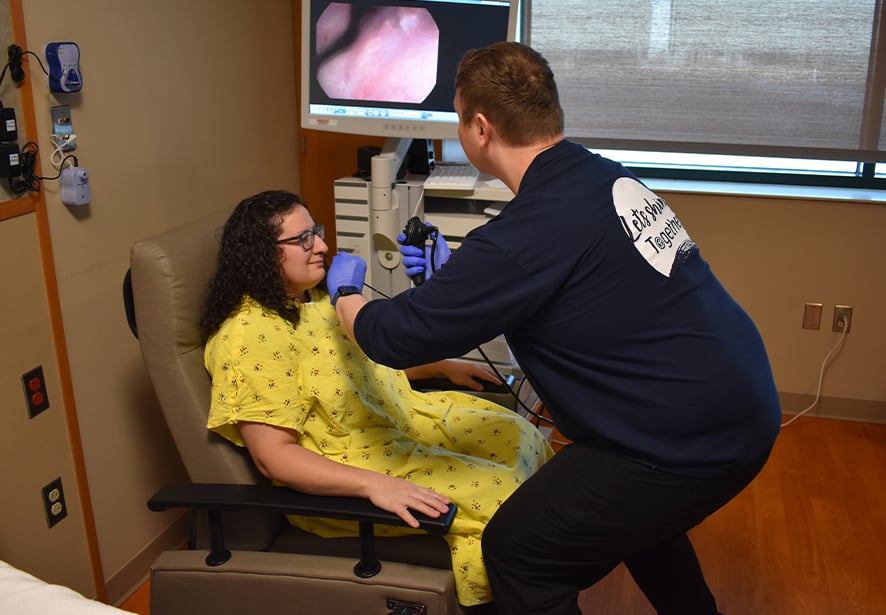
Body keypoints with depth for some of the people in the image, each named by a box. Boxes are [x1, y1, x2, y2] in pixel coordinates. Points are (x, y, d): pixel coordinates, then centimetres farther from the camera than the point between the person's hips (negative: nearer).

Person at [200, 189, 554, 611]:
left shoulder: (316, 298, 6)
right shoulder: (249, 334, -23)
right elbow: (272, 455, -27)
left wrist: (442, 366, 18)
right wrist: (373, 484, -36)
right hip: (340, 477, -10)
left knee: (522, 438, 8)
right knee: (499, 493, -18)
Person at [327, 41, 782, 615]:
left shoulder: (529, 231, -24)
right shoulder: (606, 176, 1)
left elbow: (394, 337, -14)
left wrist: (345, 294, 6)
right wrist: (452, 268, 21)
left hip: (687, 442, -9)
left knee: (519, 550, 7)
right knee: (634, 511, 33)